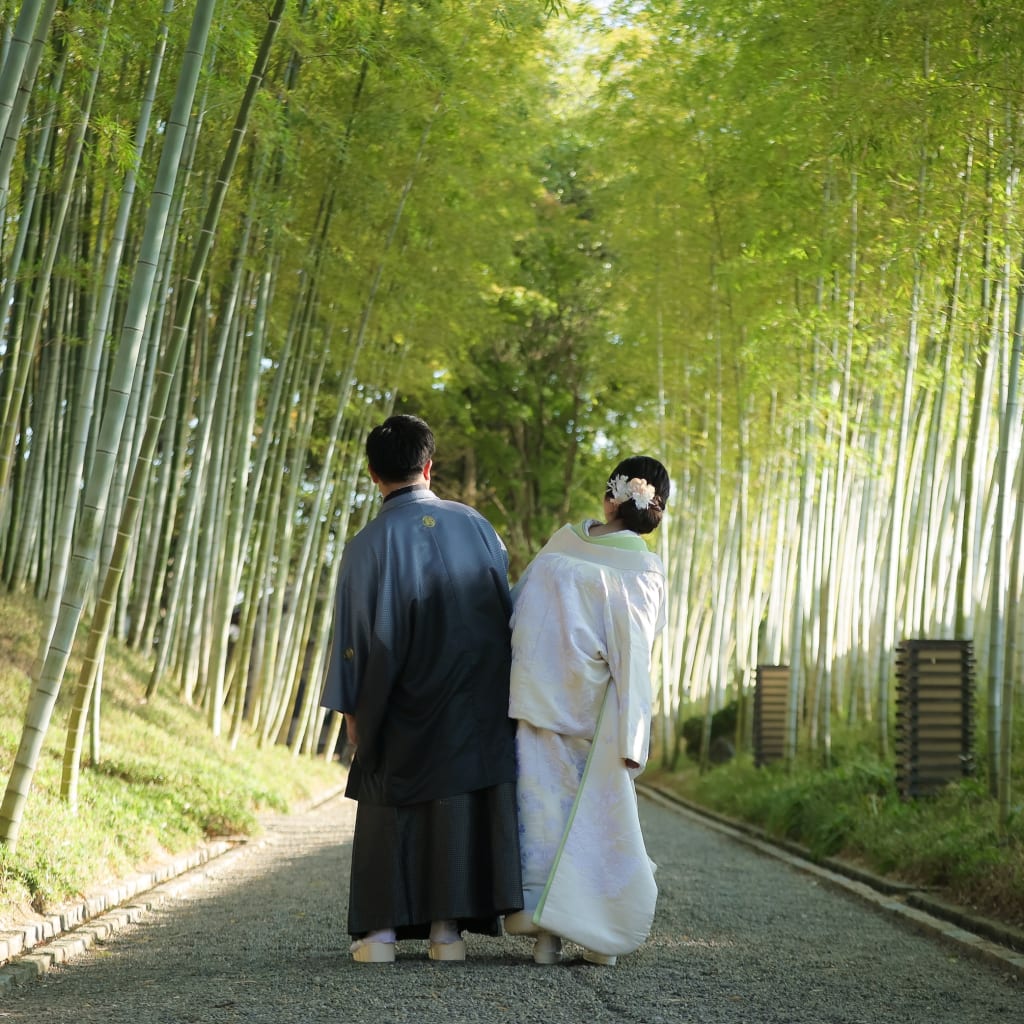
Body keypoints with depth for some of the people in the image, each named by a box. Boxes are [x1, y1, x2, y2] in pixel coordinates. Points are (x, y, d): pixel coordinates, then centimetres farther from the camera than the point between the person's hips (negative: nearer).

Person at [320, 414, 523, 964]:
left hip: (402, 707, -2)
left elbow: (354, 633, -6)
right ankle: (447, 927, 6)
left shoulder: (367, 545, -9)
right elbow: (505, 610, 6)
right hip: (476, 702, 2)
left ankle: (381, 928, 6)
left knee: (389, 807, 9)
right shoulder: (476, 526, 0)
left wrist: (351, 709, 3)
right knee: (461, 801, 8)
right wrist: (497, 691, 15)